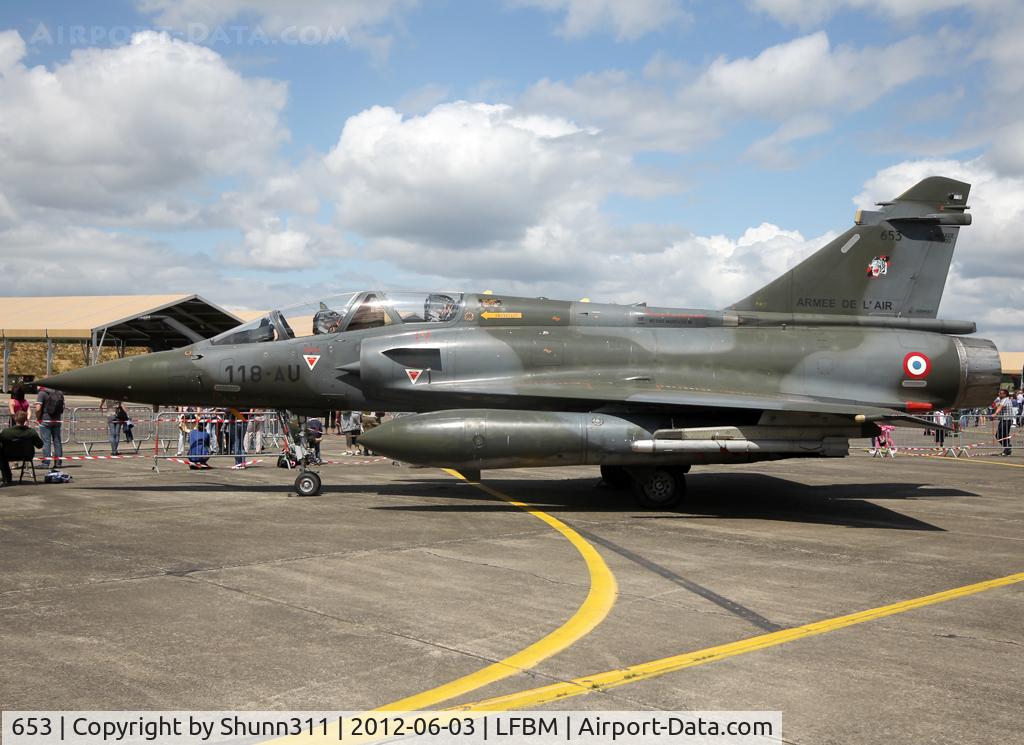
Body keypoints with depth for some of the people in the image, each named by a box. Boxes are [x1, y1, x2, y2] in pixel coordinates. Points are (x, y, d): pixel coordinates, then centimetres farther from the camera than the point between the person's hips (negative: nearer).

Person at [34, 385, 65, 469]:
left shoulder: (42, 393, -9)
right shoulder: (59, 393, 8)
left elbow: (38, 409, -17)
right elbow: (62, 407, 13)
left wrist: (38, 418, -3)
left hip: (45, 421, -5)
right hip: (57, 421, 5)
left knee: (46, 442, -2)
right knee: (57, 442, 9)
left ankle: (46, 463, -3)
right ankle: (58, 462, 11)